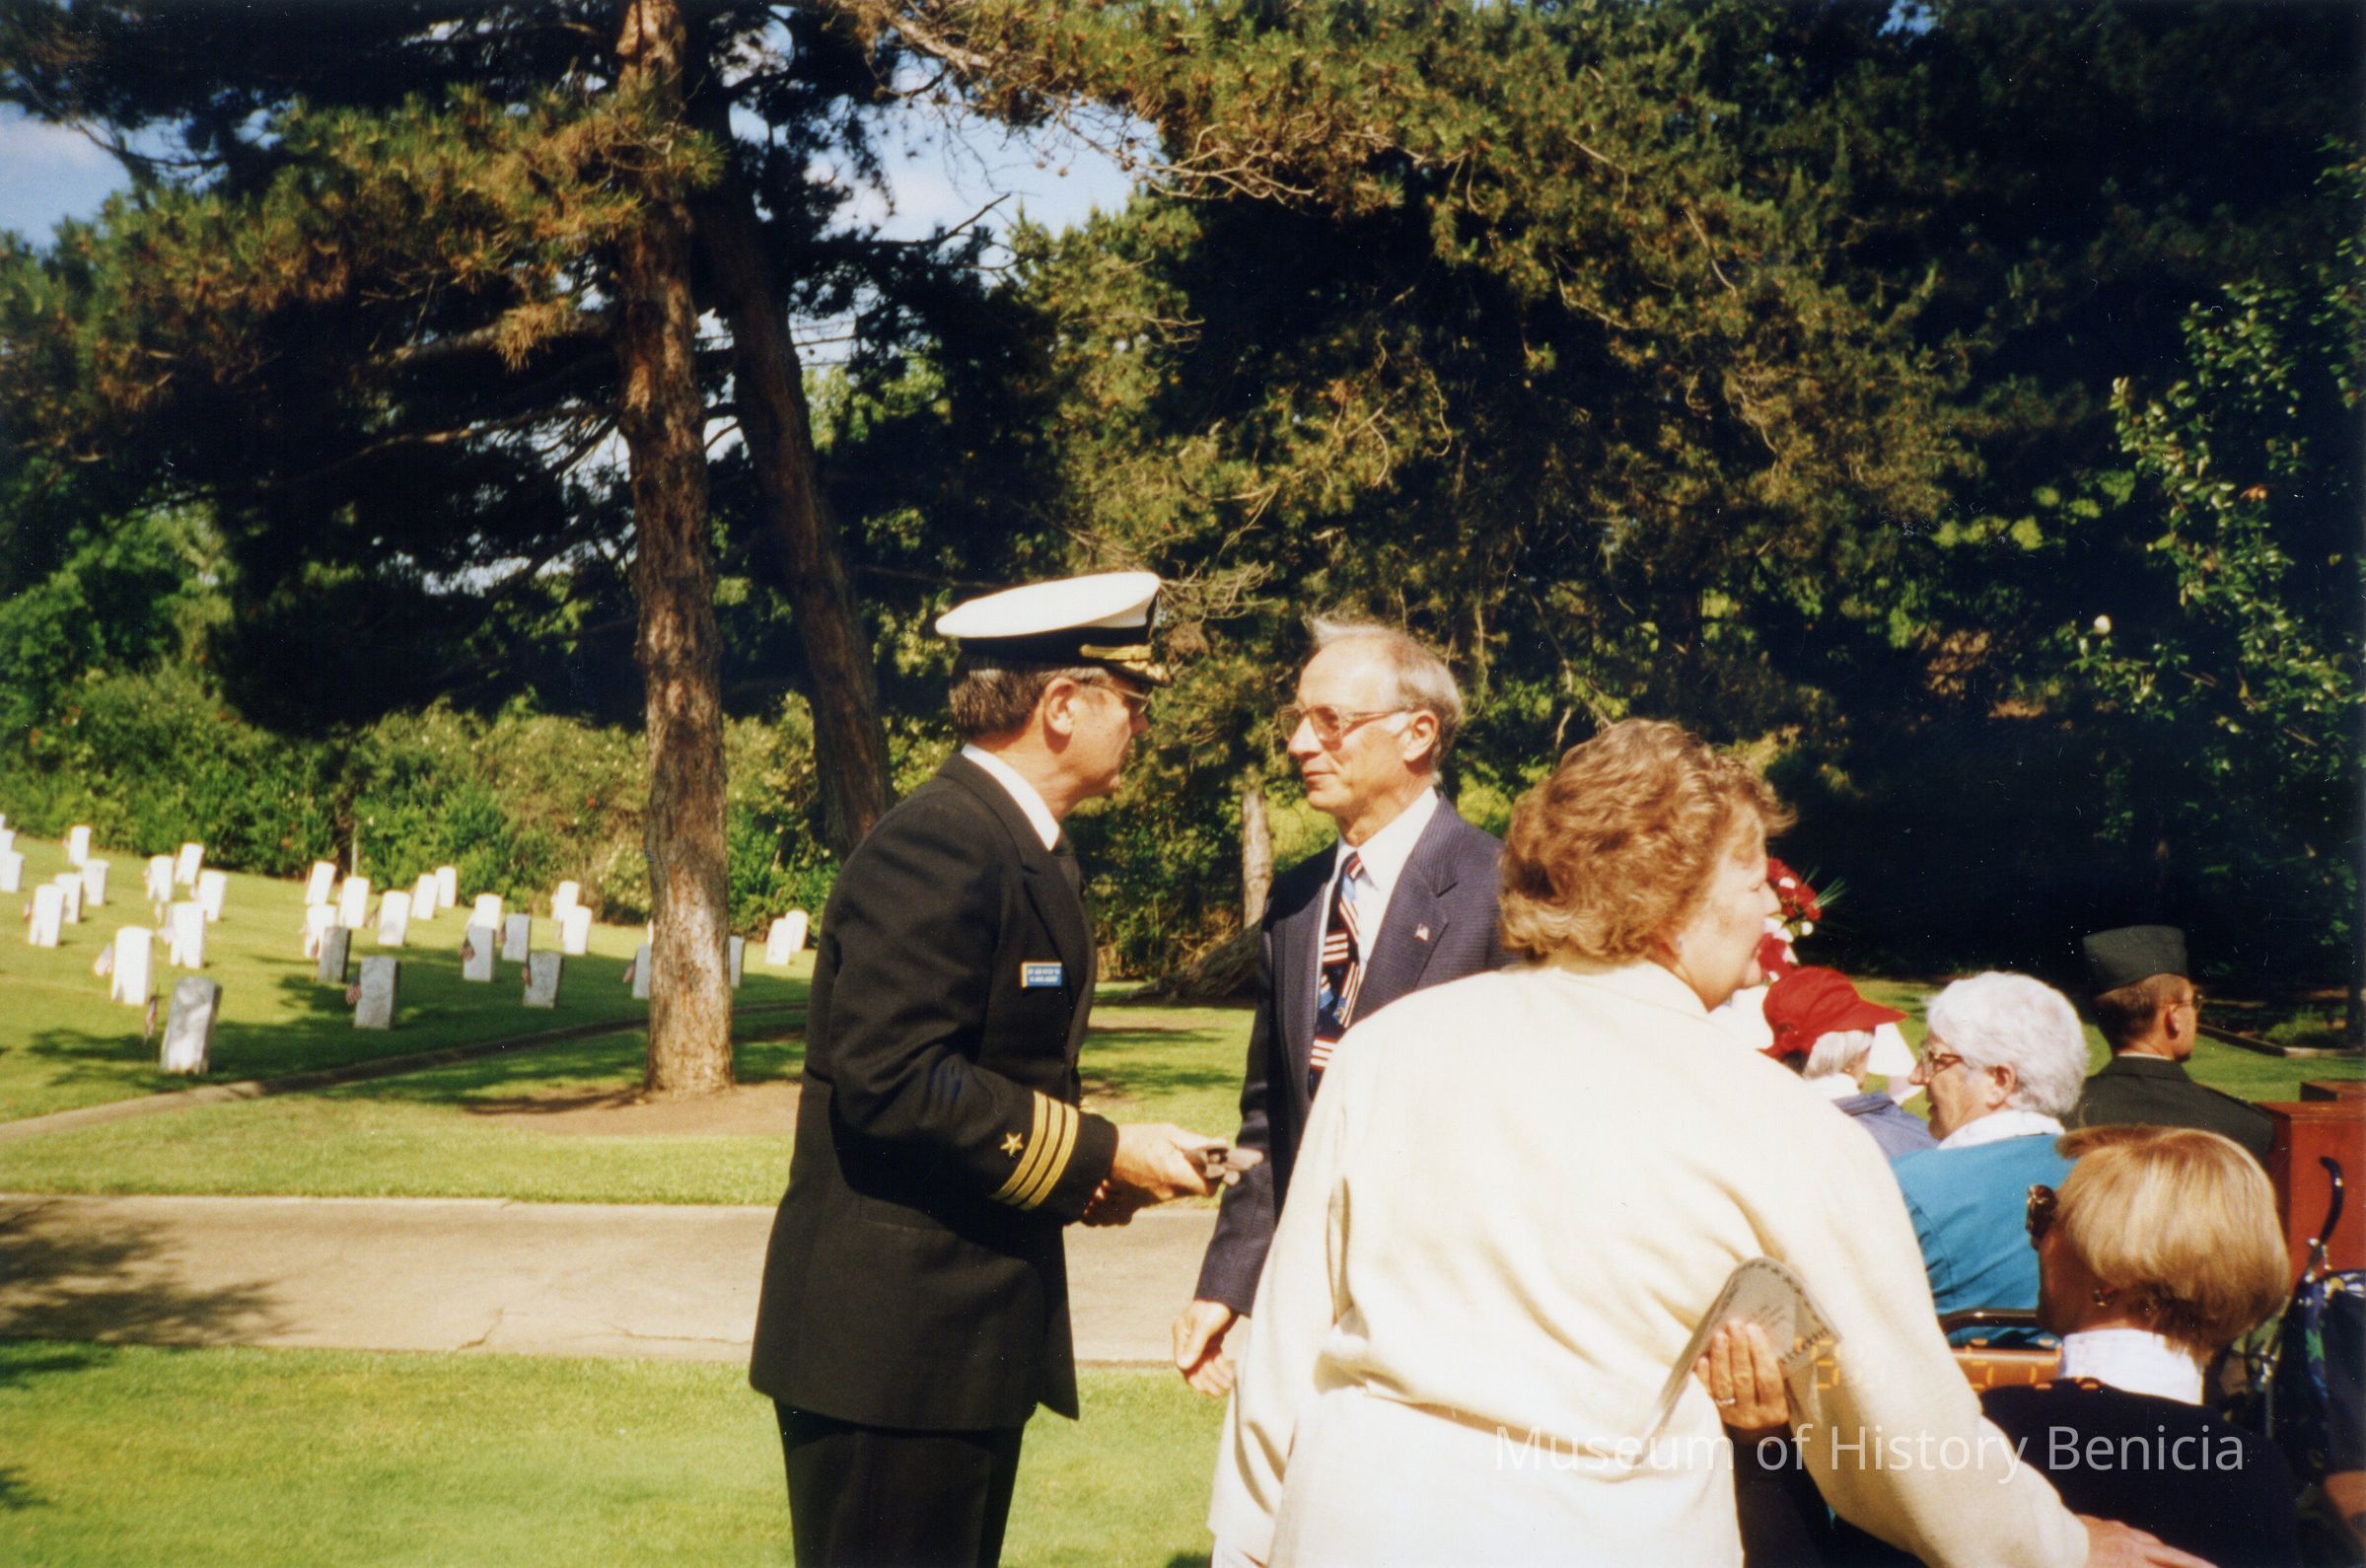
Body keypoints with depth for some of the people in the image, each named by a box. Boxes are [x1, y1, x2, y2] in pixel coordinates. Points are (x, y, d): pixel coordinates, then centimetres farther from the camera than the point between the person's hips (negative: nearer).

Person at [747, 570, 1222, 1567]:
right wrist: (1101, 1154, -18)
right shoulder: (936, 847, -18)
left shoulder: (1023, 848, 15)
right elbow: (889, 1080, -25)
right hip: (892, 1343, -10)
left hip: (972, 1334, 10)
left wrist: (1080, 1172, 4)